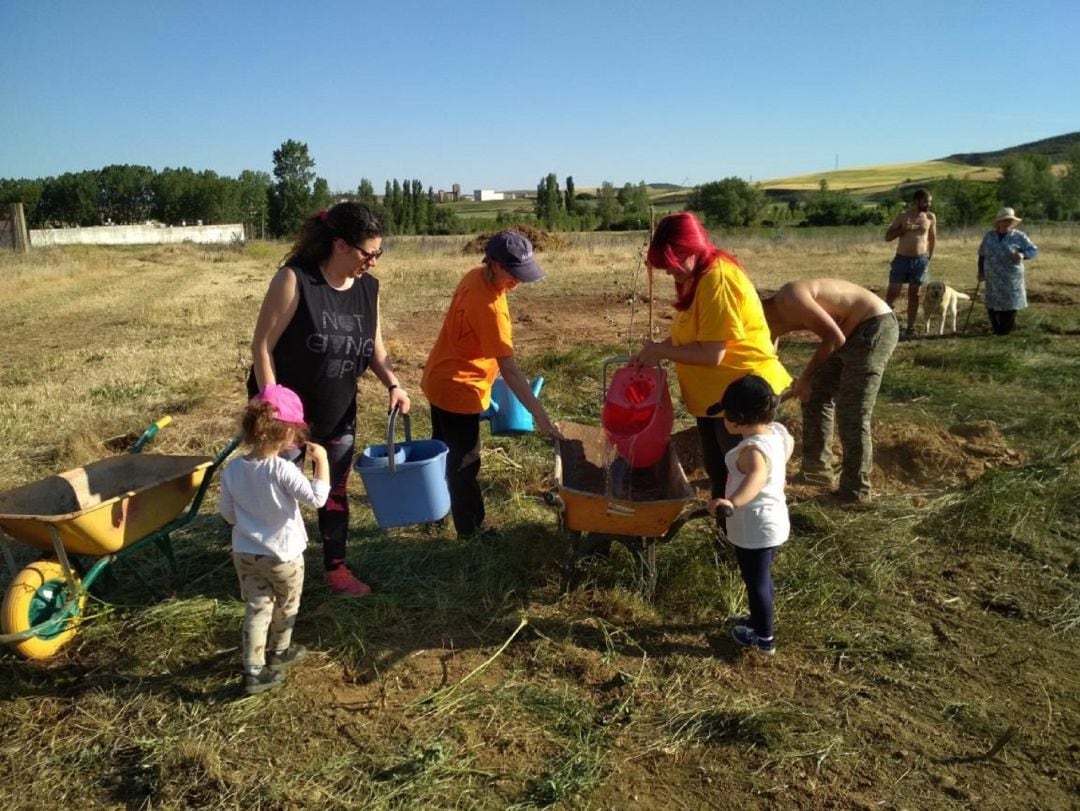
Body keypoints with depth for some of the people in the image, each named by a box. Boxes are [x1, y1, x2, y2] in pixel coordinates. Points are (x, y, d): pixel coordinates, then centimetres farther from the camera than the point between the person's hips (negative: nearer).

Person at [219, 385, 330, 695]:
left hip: (245, 553, 4)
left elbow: (226, 512, 2)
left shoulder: (233, 468, -8)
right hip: (283, 555, -4)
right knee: (286, 606, 21)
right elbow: (317, 498, -26)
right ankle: (279, 652, 41)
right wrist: (322, 461, -19)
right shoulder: (282, 469, -26)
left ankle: (254, 671, 14)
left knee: (257, 609, 14)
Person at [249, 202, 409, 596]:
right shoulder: (295, 279, -21)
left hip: (339, 413, 5)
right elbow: (262, 345, -18)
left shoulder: (368, 288, -3)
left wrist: (394, 384, -11)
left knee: (335, 490, 15)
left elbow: (374, 348, 7)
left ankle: (336, 568, 31)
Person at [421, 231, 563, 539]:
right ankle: (472, 530, 20)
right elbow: (509, 370, -32)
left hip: (440, 380, 10)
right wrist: (539, 414, -31)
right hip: (457, 389, -10)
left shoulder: (476, 276, -3)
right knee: (464, 463, 5)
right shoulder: (488, 307, -31)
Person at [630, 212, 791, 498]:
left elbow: (711, 354, -28)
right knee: (718, 472, 22)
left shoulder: (718, 279, -25)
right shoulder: (697, 276, 7)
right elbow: (690, 335, 11)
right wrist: (654, 350, -4)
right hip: (715, 392, 10)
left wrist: (660, 351, -17)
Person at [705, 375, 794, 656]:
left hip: (755, 529, -9)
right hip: (773, 522, 9)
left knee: (756, 582, 11)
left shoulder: (752, 450, -32)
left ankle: (763, 638, 29)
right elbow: (789, 443, 20)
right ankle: (760, 621, 47)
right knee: (761, 578, 28)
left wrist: (733, 502, -68)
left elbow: (757, 476, -53)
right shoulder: (776, 432, -4)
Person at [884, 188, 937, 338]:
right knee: (891, 293, -3)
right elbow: (887, 237, -4)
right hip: (902, 259, -1)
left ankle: (910, 328, 10)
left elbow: (932, 238, 15)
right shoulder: (903, 216, -3)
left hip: (920, 261, 1)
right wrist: (903, 229, -18)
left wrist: (929, 257, 11)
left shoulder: (930, 218, 3)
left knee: (914, 294, 6)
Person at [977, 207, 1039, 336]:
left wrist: (1023, 255, -24)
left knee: (1009, 304, 0)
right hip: (993, 279, 3)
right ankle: (996, 328, 18)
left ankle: (1006, 329, 12)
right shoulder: (989, 236, 5)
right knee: (992, 304, 4)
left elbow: (1034, 250, -4)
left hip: (1011, 279, -3)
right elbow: (982, 255, 13)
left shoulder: (1019, 236, -4)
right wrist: (981, 272, 10)